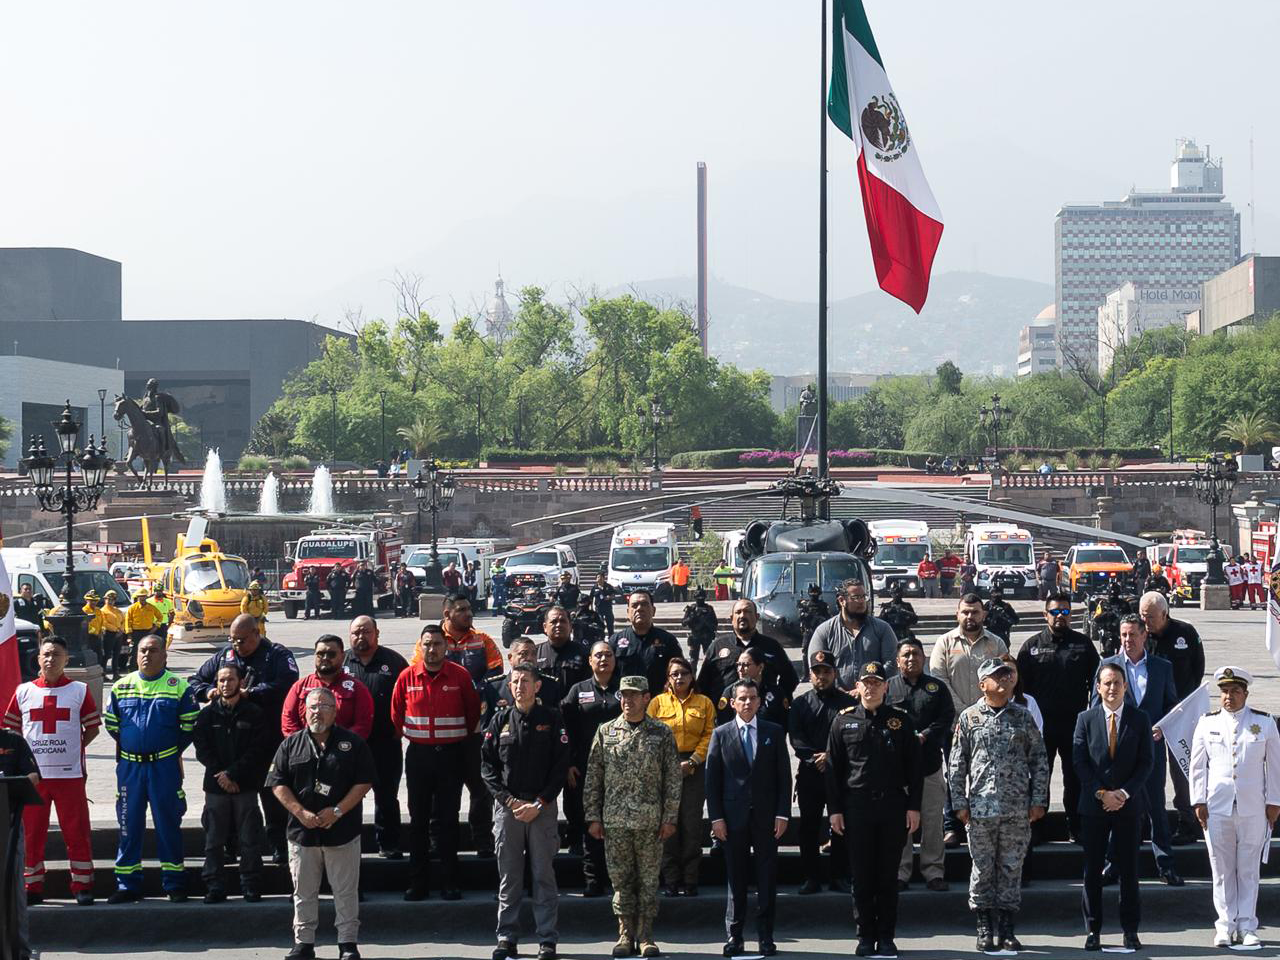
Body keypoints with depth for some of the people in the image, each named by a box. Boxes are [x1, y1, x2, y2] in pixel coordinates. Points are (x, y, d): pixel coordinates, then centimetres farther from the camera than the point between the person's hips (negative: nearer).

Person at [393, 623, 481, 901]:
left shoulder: (459, 676, -4)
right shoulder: (407, 677, 0)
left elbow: (473, 710, 7)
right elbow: (396, 713, 13)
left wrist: (462, 737, 9)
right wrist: (408, 735, 11)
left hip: (451, 754, -1)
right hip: (418, 754, 1)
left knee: (447, 819, 1)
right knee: (418, 819, 5)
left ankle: (449, 882, 6)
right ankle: (418, 882, 10)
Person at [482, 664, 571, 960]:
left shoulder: (552, 719, 3)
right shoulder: (500, 721, 8)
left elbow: (561, 766, -1)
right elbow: (488, 765, 6)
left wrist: (539, 804, -8)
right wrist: (510, 800, -6)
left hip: (542, 807, -2)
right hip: (506, 807, 2)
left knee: (544, 875, -1)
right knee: (509, 877, 4)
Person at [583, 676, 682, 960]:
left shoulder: (662, 733, 3)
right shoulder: (605, 731, 6)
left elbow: (673, 779, 2)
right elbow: (593, 777, 7)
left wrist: (670, 818, -4)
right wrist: (593, 816, 2)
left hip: (650, 820, -1)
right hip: (614, 819, 1)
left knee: (648, 879, 3)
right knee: (620, 878, 4)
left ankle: (645, 936, 10)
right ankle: (625, 934, 11)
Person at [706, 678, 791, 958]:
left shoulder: (775, 732, 7)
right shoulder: (721, 734, 5)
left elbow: (784, 775, 5)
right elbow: (712, 778, 4)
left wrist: (782, 813, -3)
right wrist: (716, 817, -4)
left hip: (766, 816, 1)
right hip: (734, 816, 0)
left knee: (767, 879, 2)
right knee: (736, 879, 3)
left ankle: (766, 937, 8)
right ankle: (734, 936, 8)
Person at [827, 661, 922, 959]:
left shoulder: (900, 720, 5)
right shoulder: (844, 721, 5)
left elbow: (913, 766, 5)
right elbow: (833, 767, 5)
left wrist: (913, 806, -2)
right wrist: (834, 809, 0)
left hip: (893, 806, 0)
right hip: (856, 807, 0)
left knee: (888, 877, 5)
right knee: (861, 877, 3)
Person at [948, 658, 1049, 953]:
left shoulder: (1023, 717, 7)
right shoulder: (969, 717, 3)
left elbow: (1039, 760, 7)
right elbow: (957, 763, 4)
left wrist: (1038, 801, 1)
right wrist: (960, 803, -2)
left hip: (1018, 809, 1)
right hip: (980, 807, -1)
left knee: (1012, 868, 4)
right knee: (983, 869, 3)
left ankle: (1006, 928, 12)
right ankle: (985, 929, 11)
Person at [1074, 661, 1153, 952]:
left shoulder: (1139, 720, 4)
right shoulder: (1085, 719, 4)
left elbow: (1146, 763, 1)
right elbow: (1080, 762, -1)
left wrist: (1124, 793, -11)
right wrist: (1102, 794, -10)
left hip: (1129, 805, 0)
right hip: (1093, 805, 0)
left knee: (1128, 870, 3)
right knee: (1092, 870, 2)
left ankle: (1130, 931, 10)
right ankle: (1092, 930, 8)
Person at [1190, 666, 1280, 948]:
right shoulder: (1207, 723, 6)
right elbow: (1198, 765, 7)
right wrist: (1199, 802, 1)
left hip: (1253, 808, -1)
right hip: (1217, 808, 1)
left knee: (1249, 870, 3)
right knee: (1222, 870, 3)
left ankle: (1247, 927, 9)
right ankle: (1225, 926, 8)